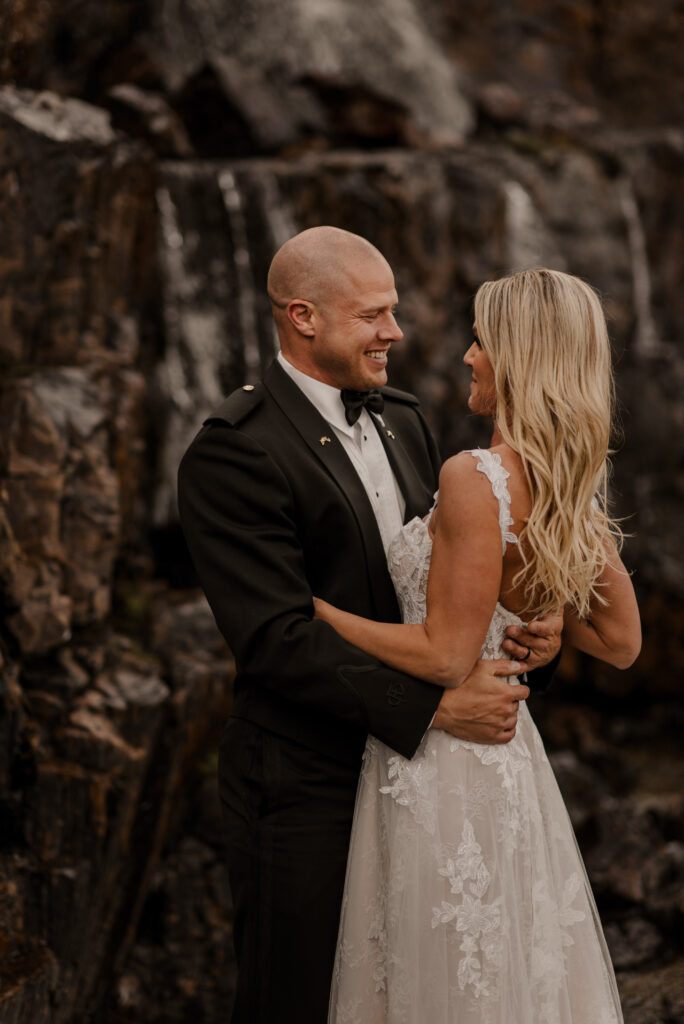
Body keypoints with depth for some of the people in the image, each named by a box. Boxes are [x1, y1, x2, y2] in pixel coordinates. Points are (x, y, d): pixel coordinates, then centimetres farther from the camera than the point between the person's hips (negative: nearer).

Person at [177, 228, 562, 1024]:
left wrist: (524, 622, -6)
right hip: (304, 791, -7)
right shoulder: (233, 454, -17)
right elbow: (278, 640, -23)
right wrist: (435, 704, -25)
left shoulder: (401, 422, 9)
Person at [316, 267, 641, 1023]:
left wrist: (310, 608, -14)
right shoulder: (573, 486, 4)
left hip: (440, 768, -8)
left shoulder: (475, 479, -21)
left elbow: (446, 657, -21)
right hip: (509, 751, 8)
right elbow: (621, 642, 10)